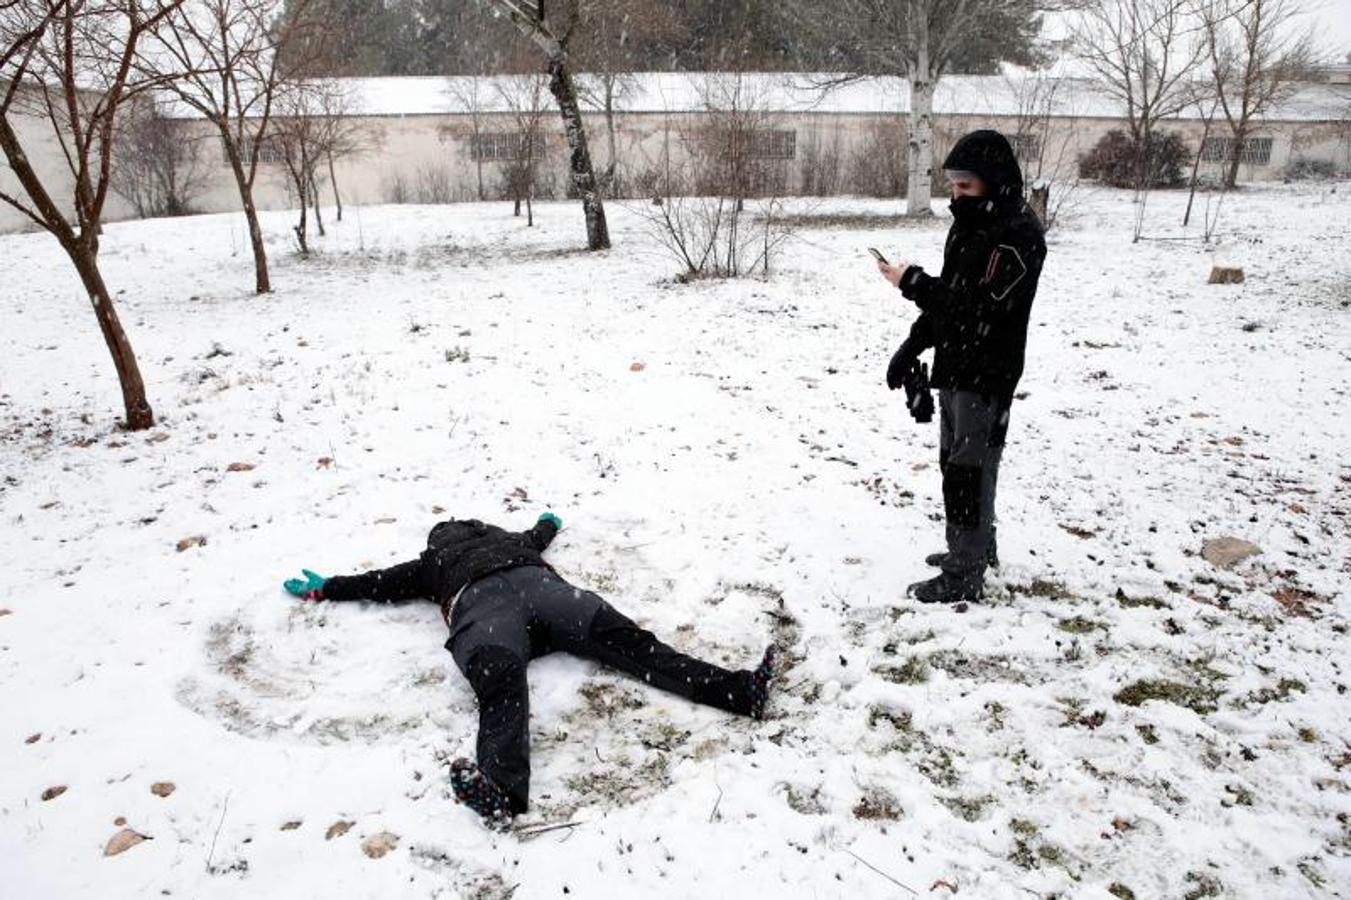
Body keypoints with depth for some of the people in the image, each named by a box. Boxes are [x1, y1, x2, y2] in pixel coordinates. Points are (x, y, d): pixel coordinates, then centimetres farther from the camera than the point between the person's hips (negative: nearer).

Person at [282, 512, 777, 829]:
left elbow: (381, 582, 44)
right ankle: (740, 688, -32)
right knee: (626, 639, -16)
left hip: (481, 602, -1)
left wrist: (324, 588, 58)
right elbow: (540, 534, 65)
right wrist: (549, 520, 88)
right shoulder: (509, 537, 46)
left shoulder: (432, 562, 40)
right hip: (538, 583, 2)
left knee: (499, 679, -29)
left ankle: (501, 788, -58)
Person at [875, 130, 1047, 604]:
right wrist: (911, 348, 15)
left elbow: (981, 308, -25)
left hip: (986, 376, -10)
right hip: (955, 368, 10)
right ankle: (977, 547, 35)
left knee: (968, 471, -5)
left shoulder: (1018, 234, -18)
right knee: (956, 462, 19)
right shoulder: (970, 223, 11)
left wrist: (914, 282, -22)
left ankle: (964, 574, 5)